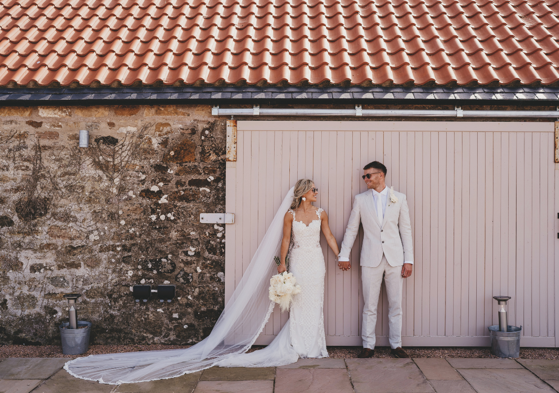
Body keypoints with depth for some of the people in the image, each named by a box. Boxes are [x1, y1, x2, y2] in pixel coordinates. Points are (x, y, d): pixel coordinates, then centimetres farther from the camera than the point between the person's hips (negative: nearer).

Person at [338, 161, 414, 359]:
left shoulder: (399, 198, 5)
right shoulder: (360, 199, 5)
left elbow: (406, 230, 4)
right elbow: (351, 229, 9)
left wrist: (408, 260, 0)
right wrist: (343, 255, 6)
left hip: (395, 258, 0)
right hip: (371, 259, 0)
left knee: (395, 304, 7)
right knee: (369, 305, 4)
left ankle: (396, 344, 19)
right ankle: (368, 345, 15)